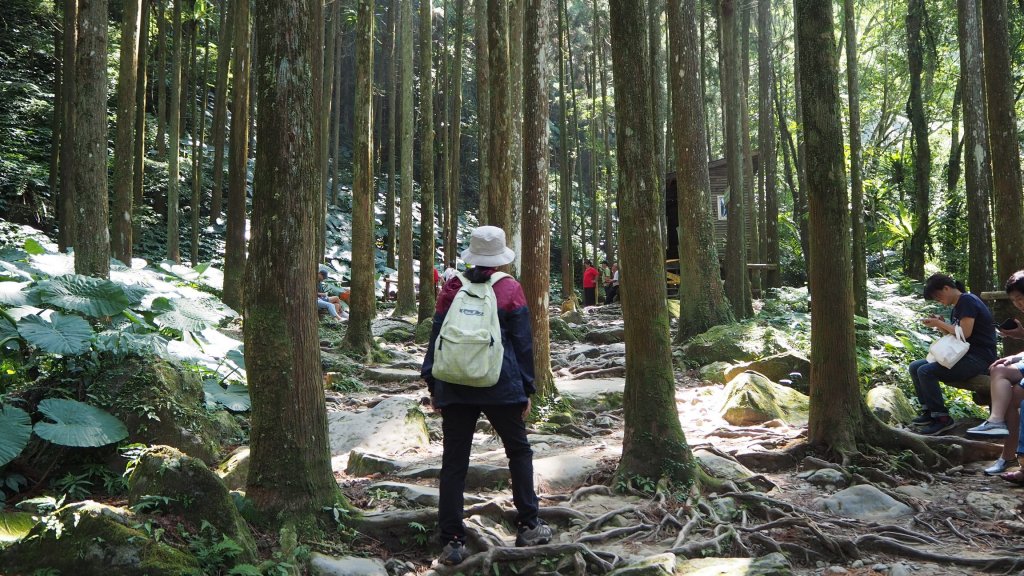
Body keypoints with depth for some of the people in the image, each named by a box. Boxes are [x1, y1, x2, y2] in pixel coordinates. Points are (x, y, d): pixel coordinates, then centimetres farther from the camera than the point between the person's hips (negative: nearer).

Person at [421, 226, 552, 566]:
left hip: (454, 387, 2)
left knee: (454, 462, 5)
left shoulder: (452, 289, 4)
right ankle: (528, 527, 19)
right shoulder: (510, 289, -1)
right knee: (518, 451, 16)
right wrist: (526, 389, 7)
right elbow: (522, 343, 0)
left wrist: (433, 384, 13)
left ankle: (452, 541, 5)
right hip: (501, 386, -1)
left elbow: (436, 337, 6)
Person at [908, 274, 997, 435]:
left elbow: (965, 333, -21)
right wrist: (939, 324, 0)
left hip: (979, 357, -10)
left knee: (926, 371, -24)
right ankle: (929, 411, 2)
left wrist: (940, 323, -11)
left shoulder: (967, 300, -12)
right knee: (915, 367, 4)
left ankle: (942, 418, -15)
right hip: (963, 355, 10)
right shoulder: (956, 307, 17)